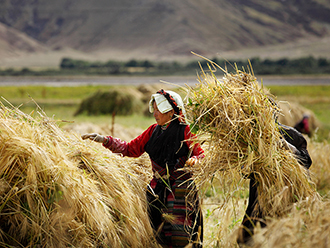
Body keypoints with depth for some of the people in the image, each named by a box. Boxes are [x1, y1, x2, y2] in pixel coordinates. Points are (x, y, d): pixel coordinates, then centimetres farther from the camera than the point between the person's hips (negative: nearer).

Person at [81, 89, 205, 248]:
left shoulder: (184, 131, -7)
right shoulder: (153, 131, 8)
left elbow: (201, 155, -4)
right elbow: (130, 149, 12)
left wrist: (194, 160, -28)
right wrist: (104, 140, 4)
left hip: (181, 190, -5)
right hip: (158, 188, 5)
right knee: (161, 234, 7)